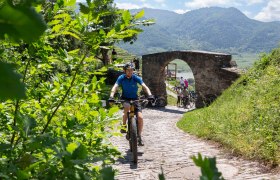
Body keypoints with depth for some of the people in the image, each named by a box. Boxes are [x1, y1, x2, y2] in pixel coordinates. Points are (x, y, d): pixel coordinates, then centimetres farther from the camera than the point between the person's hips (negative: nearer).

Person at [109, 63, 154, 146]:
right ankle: (124, 125, -16)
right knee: (127, 107, -37)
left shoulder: (136, 78, -11)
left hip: (134, 99, 1)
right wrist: (111, 96, -40)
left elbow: (144, 86, -21)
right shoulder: (121, 78, -11)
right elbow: (115, 87, -22)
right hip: (125, 99, -1)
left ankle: (139, 136, 4)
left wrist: (150, 95, -40)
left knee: (140, 117, -14)